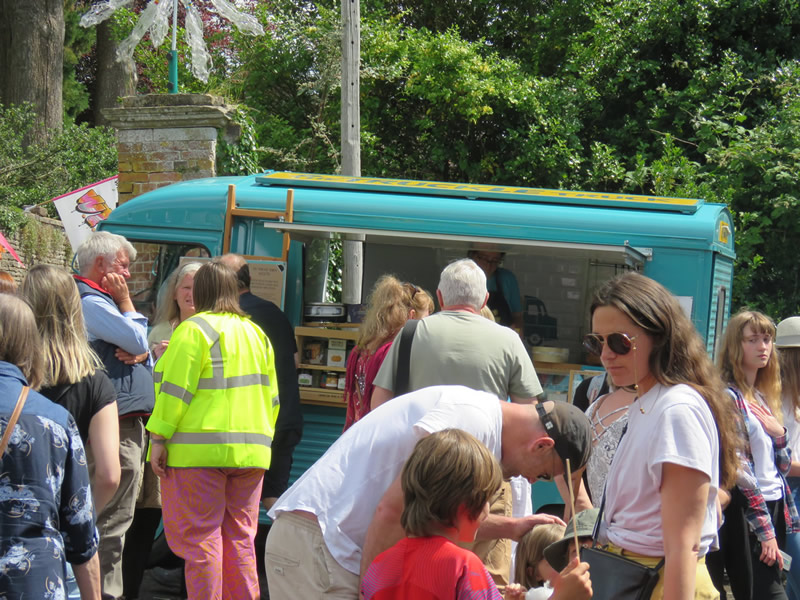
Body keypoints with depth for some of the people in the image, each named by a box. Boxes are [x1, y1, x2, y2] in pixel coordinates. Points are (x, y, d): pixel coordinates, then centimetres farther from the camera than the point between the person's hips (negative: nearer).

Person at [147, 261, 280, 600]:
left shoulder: (195, 330, -7)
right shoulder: (256, 333, 15)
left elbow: (175, 390, -13)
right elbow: (271, 396, 16)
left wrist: (159, 437, -10)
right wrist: (261, 438, 22)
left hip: (199, 451, -6)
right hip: (251, 451, 7)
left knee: (199, 537, -3)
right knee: (239, 537, 11)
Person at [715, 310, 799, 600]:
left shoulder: (763, 397, 15)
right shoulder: (729, 397, -9)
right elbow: (739, 470, -14)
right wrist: (765, 530, -16)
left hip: (775, 507, 8)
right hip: (748, 514, -8)